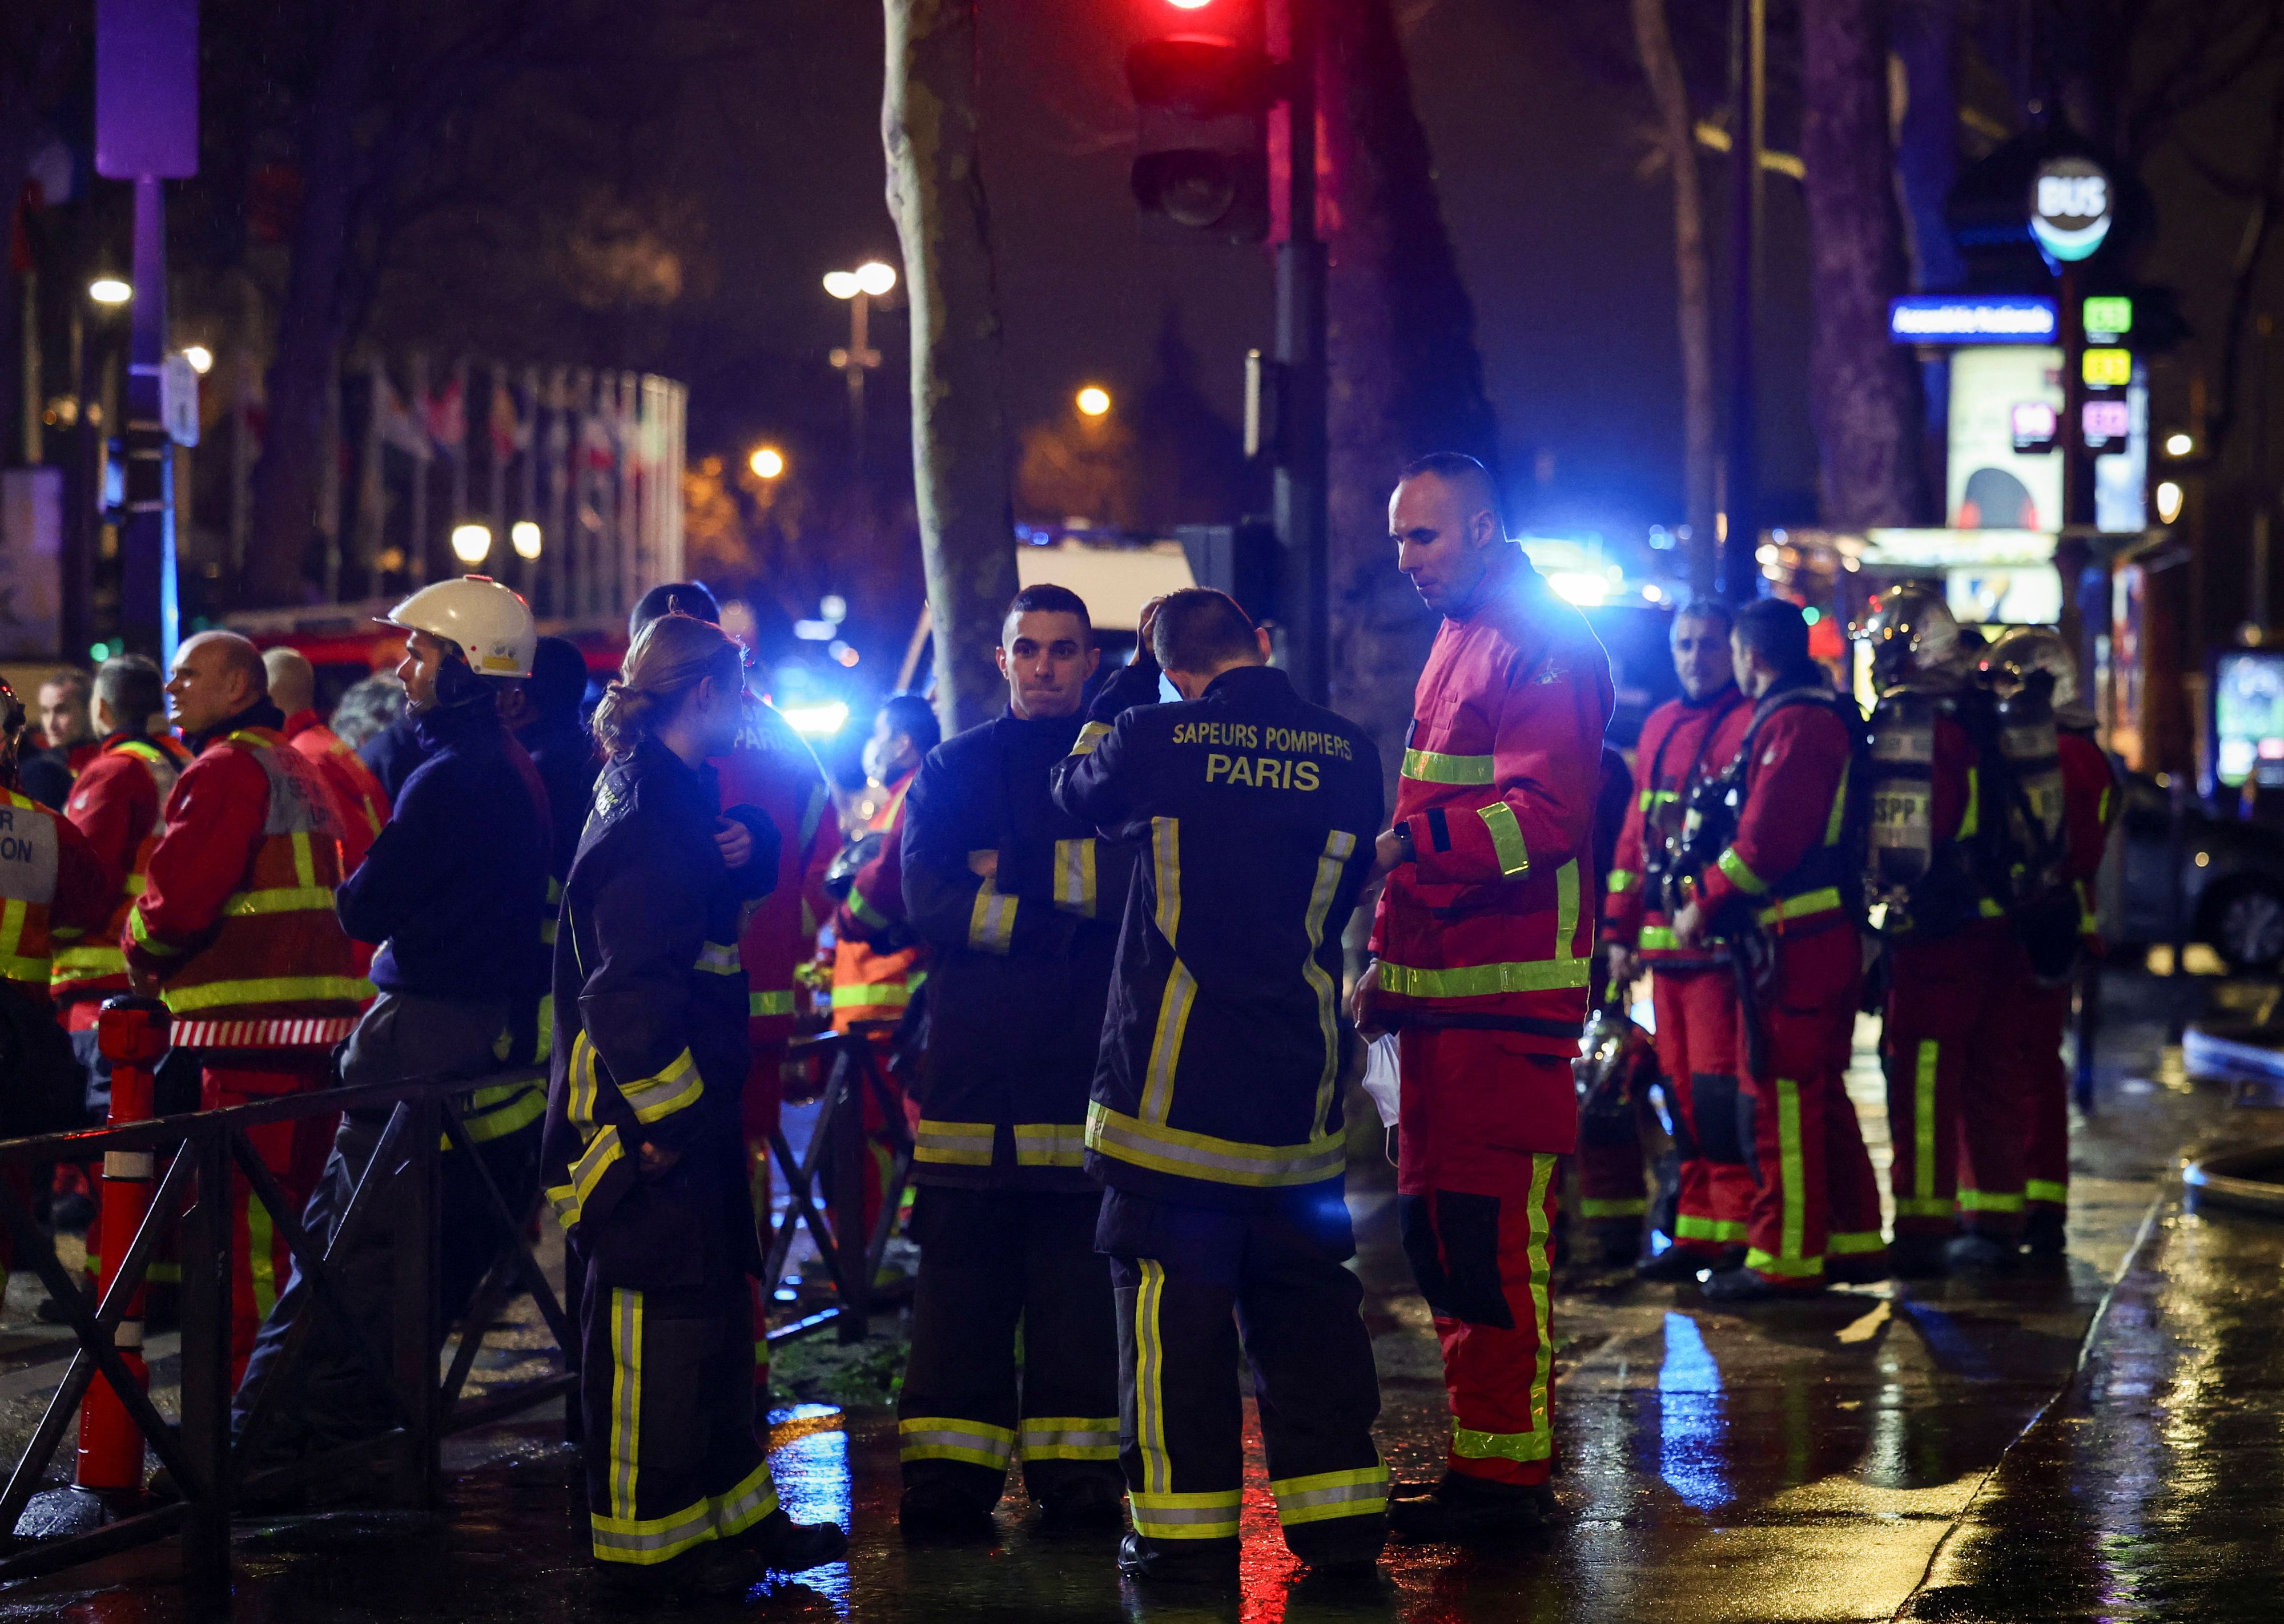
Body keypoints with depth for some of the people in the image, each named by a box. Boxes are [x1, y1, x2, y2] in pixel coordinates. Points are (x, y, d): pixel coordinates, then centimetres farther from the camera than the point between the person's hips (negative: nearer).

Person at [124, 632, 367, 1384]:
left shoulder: (227, 769, -9)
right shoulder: (299, 769, 22)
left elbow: (180, 893, -17)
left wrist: (142, 948, 4)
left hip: (253, 1013, -10)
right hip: (320, 1012, 10)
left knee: (248, 1209, -8)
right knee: (298, 1202, 15)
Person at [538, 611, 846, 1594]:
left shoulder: (661, 795, 14)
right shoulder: (651, 818, -18)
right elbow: (629, 993, -25)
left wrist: (745, 851, 0)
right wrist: (664, 1120, -22)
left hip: (678, 1113, 11)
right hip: (647, 1119, -11)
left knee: (715, 1316, 17)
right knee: (653, 1324, -2)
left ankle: (733, 1513, 26)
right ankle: (650, 1541, 5)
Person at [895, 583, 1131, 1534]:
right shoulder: (954, 770, 15)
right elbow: (930, 901, -1)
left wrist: (1023, 873, -11)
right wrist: (1066, 914, -10)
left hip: (1089, 1058, 0)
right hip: (974, 1056, 1)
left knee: (1080, 1267, -2)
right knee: (963, 1269, -2)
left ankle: (1074, 1462, 3)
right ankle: (949, 1467, 0)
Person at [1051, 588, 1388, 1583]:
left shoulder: (1155, 737, -9)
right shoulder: (1346, 752, -1)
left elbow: (1079, 791, 13)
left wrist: (1124, 686, 22)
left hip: (1174, 1073, -3)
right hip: (1299, 1080, 4)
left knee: (1173, 1300, 2)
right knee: (1306, 1295, 12)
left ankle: (1187, 1529, 3)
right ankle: (1338, 1516, 14)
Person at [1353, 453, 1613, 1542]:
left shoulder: (1546, 650, -9)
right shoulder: (1456, 643, 22)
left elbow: (1541, 815, -20)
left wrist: (1407, 845, -31)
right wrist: (1390, 955, 24)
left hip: (1510, 999, -10)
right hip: (1441, 992, 10)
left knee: (1491, 1233, -10)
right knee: (1435, 1226, 12)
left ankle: (1505, 1472, -6)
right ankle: (1487, 1456, 20)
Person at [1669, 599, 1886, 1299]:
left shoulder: (1792, 725, -15)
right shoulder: (1825, 714, 18)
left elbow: (1766, 842, -22)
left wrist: (1704, 907, -12)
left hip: (1792, 943, -10)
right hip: (1831, 935, 10)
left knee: (1780, 1097, -6)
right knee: (1821, 1096, 17)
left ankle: (1784, 1258, -3)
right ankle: (1854, 1240, 23)